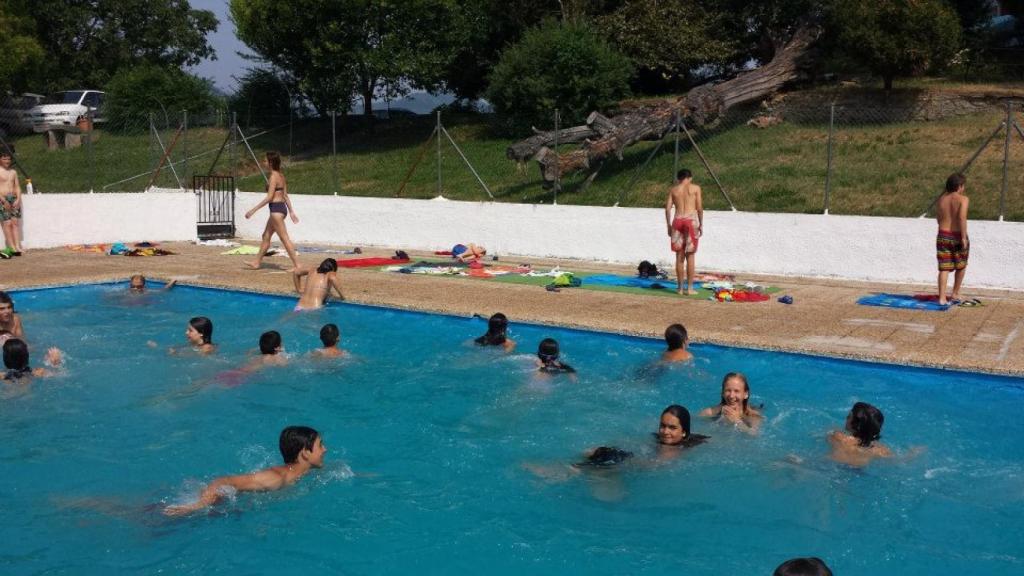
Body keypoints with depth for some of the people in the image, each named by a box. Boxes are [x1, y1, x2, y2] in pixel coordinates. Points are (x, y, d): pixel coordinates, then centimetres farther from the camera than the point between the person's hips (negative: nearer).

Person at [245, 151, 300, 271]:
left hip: (276, 208, -10)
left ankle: (296, 265, -5)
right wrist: (291, 211, 18)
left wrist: (253, 210, -17)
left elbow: (269, 197, -19)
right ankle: (257, 262, 26)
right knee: (266, 236, 17)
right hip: (282, 207, 10)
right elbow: (285, 195, 15)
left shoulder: (273, 176, -15)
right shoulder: (281, 176, 12)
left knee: (285, 238, -6)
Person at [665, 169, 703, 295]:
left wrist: (669, 225, 12)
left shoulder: (673, 190, 10)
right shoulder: (695, 188, 4)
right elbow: (699, 208, 0)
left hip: (678, 221, 2)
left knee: (679, 256, 7)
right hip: (691, 220, -2)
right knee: (690, 256, 1)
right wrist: (701, 224, 7)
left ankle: (680, 288, 8)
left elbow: (668, 208, 6)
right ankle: (690, 288, 1)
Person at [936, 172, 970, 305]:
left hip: (942, 236, 3)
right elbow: (962, 217, -20)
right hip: (958, 236, -3)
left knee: (944, 268, 2)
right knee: (961, 266, 19)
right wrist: (964, 237, -18)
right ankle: (955, 293, 28)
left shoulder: (941, 199, 7)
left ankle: (942, 298, -6)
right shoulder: (963, 199, -8)